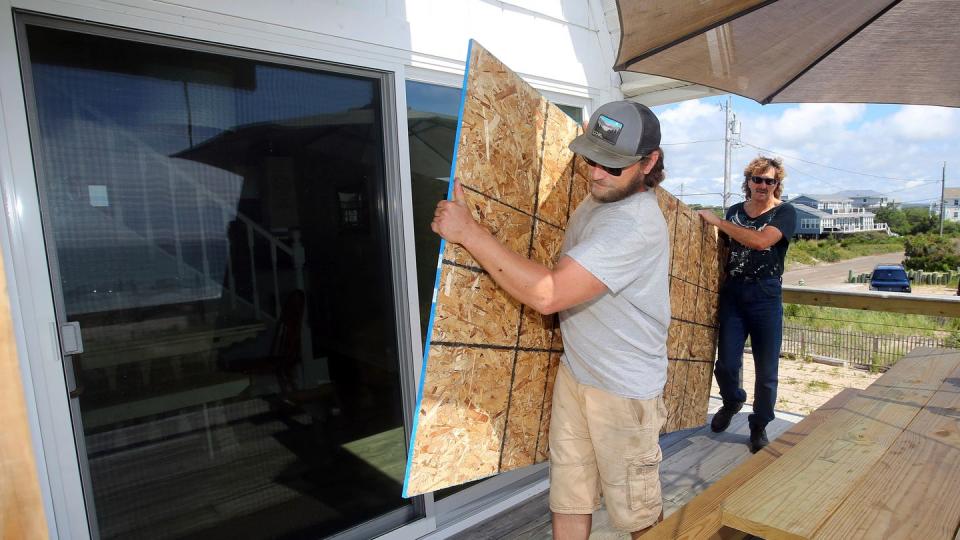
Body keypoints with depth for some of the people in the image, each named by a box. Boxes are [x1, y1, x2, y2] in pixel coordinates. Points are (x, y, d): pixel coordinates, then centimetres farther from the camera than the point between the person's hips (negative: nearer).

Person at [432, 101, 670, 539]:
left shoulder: (635, 226, -26)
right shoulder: (596, 200, 4)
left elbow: (547, 294, -34)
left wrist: (468, 232, -30)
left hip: (623, 391, -7)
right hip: (574, 372, 8)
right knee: (568, 500, 17)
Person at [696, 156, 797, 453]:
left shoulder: (785, 212, -2)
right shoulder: (734, 211, 11)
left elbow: (761, 241, -21)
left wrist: (717, 221, -15)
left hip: (766, 295, -3)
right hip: (732, 293, 3)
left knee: (766, 370, 4)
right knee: (726, 365, 1)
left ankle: (759, 427, 24)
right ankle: (732, 401, 33)